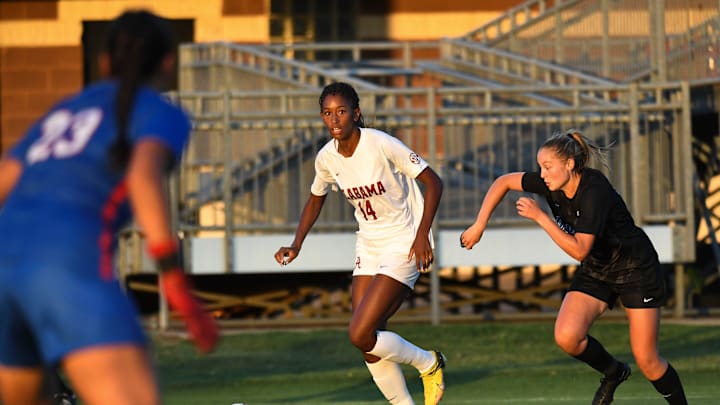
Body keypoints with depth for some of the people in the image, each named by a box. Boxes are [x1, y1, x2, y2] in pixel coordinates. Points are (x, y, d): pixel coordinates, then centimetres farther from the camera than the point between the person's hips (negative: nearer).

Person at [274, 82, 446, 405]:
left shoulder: (381, 145, -21)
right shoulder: (326, 157, -2)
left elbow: (433, 182, -15)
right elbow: (315, 200, 17)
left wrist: (422, 234, -24)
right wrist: (296, 245, 4)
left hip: (404, 245, -6)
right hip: (368, 245, 6)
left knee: (360, 334, -17)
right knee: (369, 347, 1)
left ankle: (428, 364, 8)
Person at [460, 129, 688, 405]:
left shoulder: (595, 192, -30)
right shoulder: (553, 184, -11)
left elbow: (579, 250, -33)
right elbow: (504, 182, 4)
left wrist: (539, 217, -32)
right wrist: (479, 225, -2)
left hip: (635, 270, -6)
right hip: (595, 272, 6)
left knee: (647, 361, -6)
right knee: (567, 336, -18)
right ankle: (613, 373, 10)